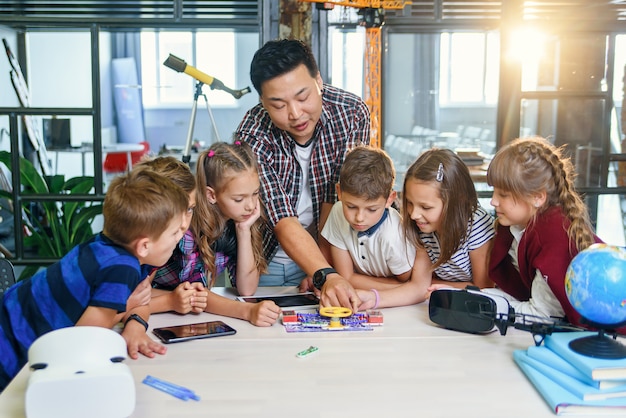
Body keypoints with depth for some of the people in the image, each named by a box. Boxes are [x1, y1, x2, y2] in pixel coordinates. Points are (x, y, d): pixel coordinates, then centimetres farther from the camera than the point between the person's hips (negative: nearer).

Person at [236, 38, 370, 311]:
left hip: (321, 257, 1)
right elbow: (283, 222, -30)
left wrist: (321, 266, -14)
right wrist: (326, 275, -43)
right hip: (265, 261, -1)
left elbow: (338, 198, -11)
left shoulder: (352, 112, -16)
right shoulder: (252, 139, -24)